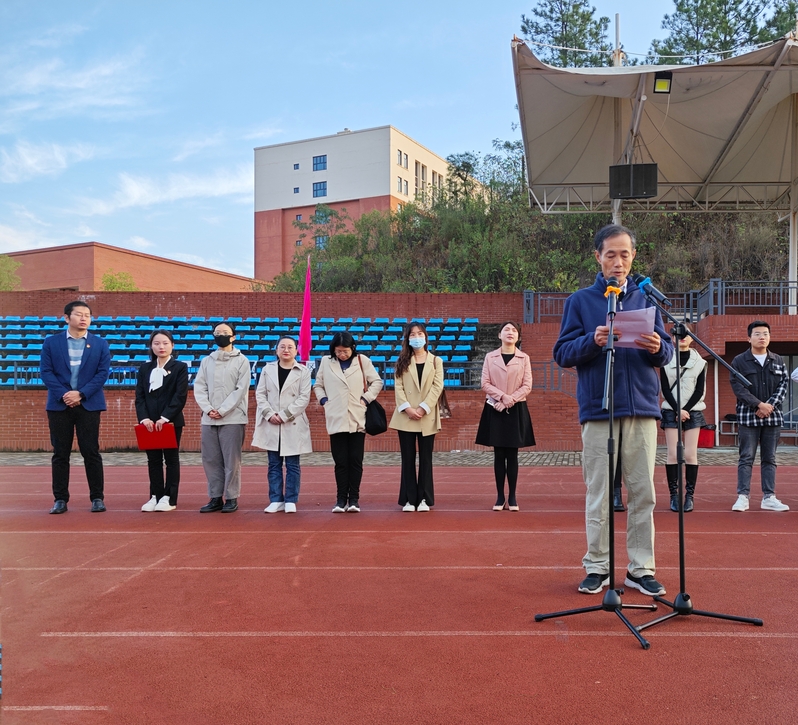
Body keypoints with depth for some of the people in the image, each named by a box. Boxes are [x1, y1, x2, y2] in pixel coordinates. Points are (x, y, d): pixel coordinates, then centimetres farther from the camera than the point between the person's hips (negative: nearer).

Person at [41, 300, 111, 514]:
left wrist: (81, 394, -12)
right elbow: (46, 372, 0)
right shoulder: (51, 342, 6)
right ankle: (60, 499, 12)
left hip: (89, 405, -1)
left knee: (91, 452, 0)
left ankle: (97, 498, 7)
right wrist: (63, 395, -14)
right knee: (60, 453, 5)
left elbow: (103, 373, -2)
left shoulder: (100, 344, 5)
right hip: (59, 404, 1)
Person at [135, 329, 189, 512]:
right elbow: (139, 396, 5)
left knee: (171, 459, 4)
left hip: (171, 421, -3)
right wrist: (144, 418, -11)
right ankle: (155, 496, 15)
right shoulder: (145, 369, 11)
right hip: (149, 423, 4)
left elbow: (180, 396, -9)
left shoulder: (180, 367, 0)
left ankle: (169, 498, 8)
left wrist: (165, 418, -18)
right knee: (153, 460, 8)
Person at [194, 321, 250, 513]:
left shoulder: (241, 360, 2)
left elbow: (241, 389, -6)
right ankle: (215, 498, 14)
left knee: (231, 460, -2)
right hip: (208, 419, 4)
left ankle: (231, 499, 6)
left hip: (232, 419, -4)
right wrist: (208, 409, -8)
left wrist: (222, 411, -12)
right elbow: (199, 388, 8)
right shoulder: (206, 361, 13)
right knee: (210, 460, 6)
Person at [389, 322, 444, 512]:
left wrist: (423, 408, -14)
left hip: (427, 417, -1)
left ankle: (424, 499, 9)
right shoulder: (402, 362, 10)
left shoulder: (436, 361, 8)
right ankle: (409, 499, 8)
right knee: (408, 459, 3)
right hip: (405, 417, 1)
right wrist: (407, 408, -15)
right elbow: (398, 387, 0)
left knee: (425, 459, 3)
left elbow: (437, 387, -2)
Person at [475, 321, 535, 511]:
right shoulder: (490, 357, 6)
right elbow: (485, 384, -1)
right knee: (499, 454, 2)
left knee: (512, 454, 1)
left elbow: (527, 385, -1)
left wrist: (511, 400, -15)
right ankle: (500, 497, 8)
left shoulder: (524, 358, 6)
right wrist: (502, 396, -15)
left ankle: (512, 497, 7)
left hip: (516, 410, 0)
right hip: (495, 410, 0)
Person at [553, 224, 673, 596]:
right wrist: (592, 341, -17)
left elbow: (668, 352, 10)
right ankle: (597, 567, 12)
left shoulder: (646, 298, 14)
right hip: (598, 411, -2)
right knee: (599, 495, 1)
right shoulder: (580, 301, 8)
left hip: (642, 410, 2)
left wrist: (657, 348, -13)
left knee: (643, 493, 4)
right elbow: (562, 353, 1)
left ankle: (641, 568, 14)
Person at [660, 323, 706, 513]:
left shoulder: (700, 362, 6)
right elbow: (665, 389, 0)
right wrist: (677, 410, -10)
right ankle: (674, 496, 1)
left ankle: (690, 496, 2)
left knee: (690, 454, -3)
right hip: (671, 411, 0)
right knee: (673, 454, -4)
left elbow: (700, 391, 1)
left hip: (693, 412, 0)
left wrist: (686, 410, -9)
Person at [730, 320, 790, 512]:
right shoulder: (739, 361, 0)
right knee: (746, 458, -3)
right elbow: (738, 387, -8)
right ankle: (743, 497, -1)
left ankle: (769, 497, 10)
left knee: (769, 459, 6)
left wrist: (770, 405, -10)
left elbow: (784, 385, 5)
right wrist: (759, 404, -17)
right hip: (748, 417, -3)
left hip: (773, 417, 3)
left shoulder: (778, 361, 12)